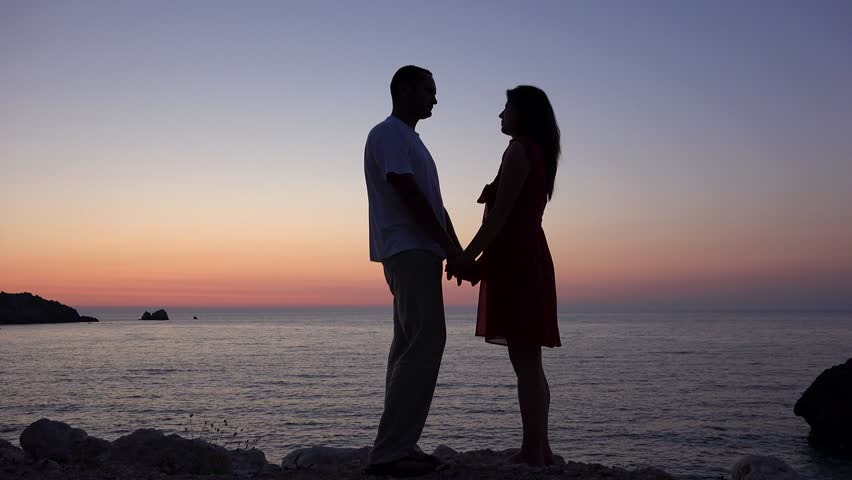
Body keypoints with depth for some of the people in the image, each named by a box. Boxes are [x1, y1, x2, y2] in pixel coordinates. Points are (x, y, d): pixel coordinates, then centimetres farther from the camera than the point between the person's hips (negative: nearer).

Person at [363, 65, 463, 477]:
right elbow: (409, 195, -15)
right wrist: (450, 246, -14)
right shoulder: (387, 135, -6)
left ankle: (400, 446, 10)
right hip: (409, 252, -10)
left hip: (418, 253, 10)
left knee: (411, 345, 8)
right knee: (425, 343, -16)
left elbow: (434, 202, 21)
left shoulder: (411, 141, 24)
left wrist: (457, 250, 12)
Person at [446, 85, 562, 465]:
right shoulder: (539, 153, 20)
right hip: (530, 257, 10)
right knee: (528, 361, 12)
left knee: (525, 362, -9)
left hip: (515, 260, -10)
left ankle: (533, 453, -6)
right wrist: (480, 261, 20)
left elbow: (500, 213, -16)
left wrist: (467, 256, -14)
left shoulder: (519, 149, -9)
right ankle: (539, 448, 17)